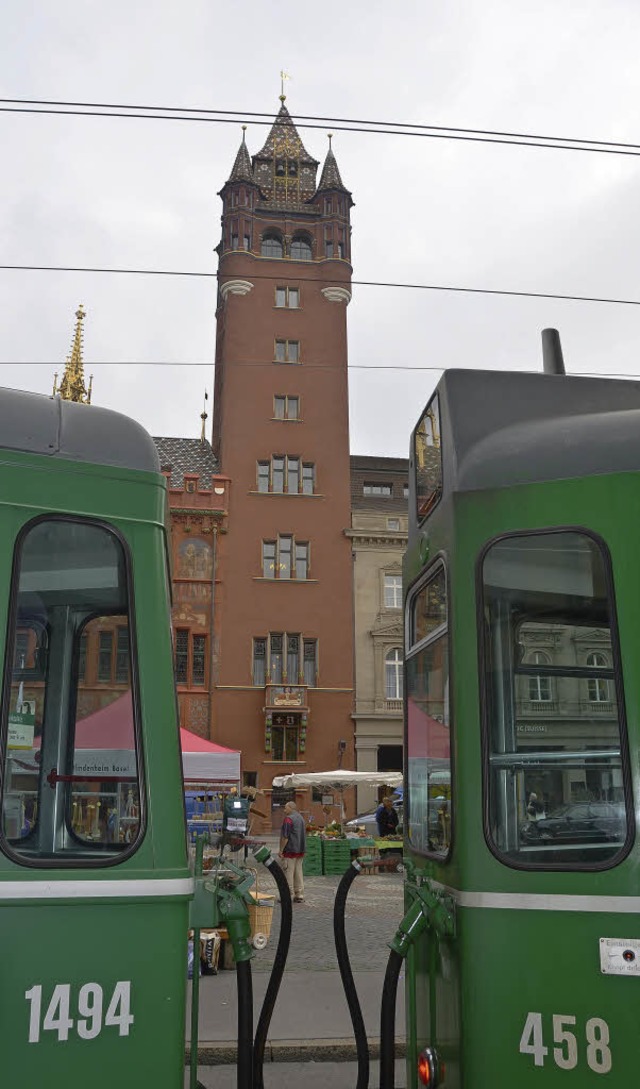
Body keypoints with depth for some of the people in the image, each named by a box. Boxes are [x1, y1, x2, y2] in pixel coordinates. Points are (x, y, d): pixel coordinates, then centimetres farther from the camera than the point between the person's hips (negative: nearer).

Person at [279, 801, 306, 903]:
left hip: (290, 851, -9)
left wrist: (281, 850, -13)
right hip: (300, 850, 9)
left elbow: (285, 837, -18)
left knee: (288, 872, -4)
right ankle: (299, 895, 14)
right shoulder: (301, 818, 14)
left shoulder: (288, 819, -14)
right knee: (298, 872, 11)